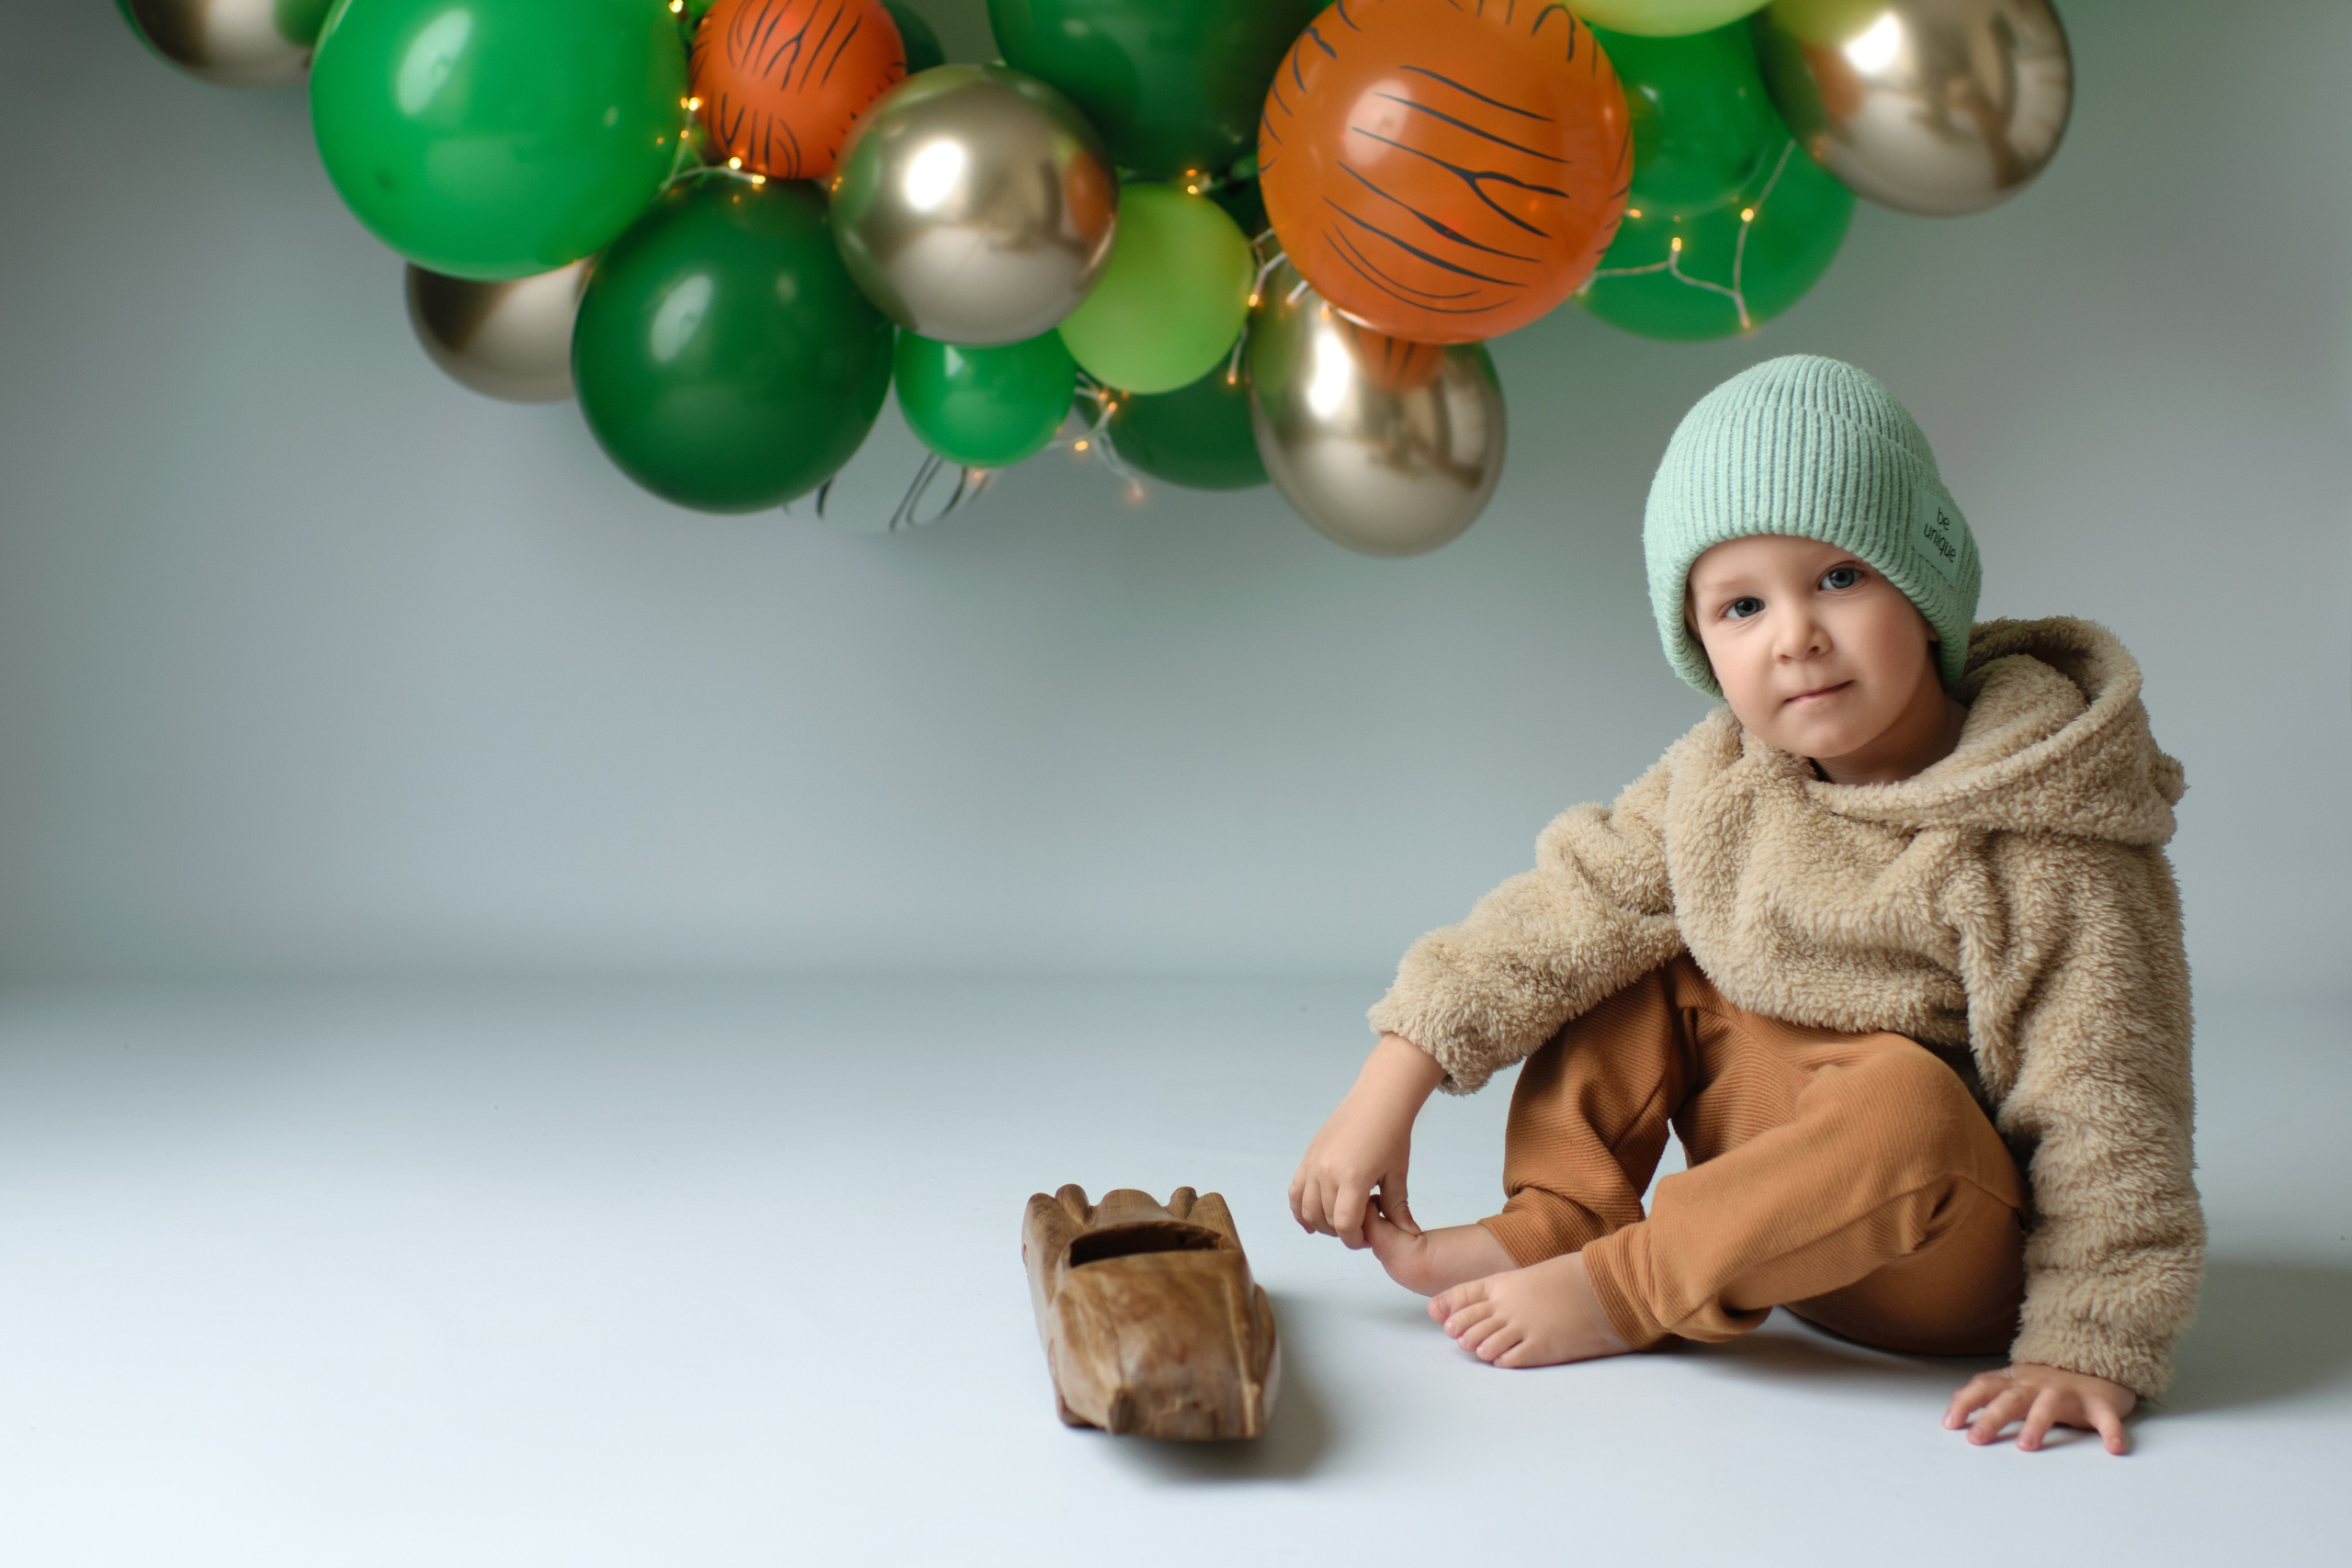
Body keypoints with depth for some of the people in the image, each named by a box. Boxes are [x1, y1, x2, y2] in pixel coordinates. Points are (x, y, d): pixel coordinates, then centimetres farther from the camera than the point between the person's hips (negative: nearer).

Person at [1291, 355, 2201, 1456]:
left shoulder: (2043, 853, -23)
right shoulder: (1719, 784, -4)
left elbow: (2105, 1108, -23)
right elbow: (1557, 922, -4)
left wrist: (2089, 1350, -27)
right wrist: (1391, 1089, -11)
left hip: (1955, 1275, -6)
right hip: (1785, 1209, 6)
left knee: (1900, 1099, -38)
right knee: (1636, 965, -1)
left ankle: (1620, 1288, -21)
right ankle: (1552, 1224, -9)